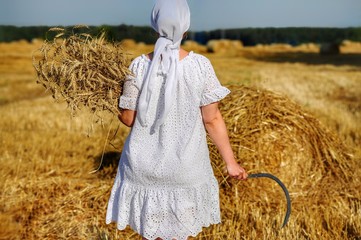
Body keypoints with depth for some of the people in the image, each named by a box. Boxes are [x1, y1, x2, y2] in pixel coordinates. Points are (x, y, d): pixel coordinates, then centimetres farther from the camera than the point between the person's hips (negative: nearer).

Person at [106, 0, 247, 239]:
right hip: (186, 166, 0)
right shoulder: (200, 65, -15)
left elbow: (128, 119, -7)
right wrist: (231, 162, -2)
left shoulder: (139, 66, -14)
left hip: (145, 164, 1)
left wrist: (111, 104, 15)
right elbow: (212, 120, -12)